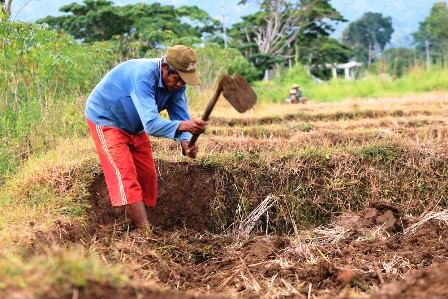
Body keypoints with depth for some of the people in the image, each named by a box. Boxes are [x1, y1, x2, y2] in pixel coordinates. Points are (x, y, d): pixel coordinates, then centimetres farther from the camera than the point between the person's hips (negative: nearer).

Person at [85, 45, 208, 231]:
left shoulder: (177, 83, -14)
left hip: (135, 126, 8)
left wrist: (185, 141, -37)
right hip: (106, 120, -8)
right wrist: (183, 125, -63)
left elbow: (181, 117, -15)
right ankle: (147, 231, -19)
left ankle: (137, 225, 13)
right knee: (126, 177, -16)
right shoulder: (143, 77, -38)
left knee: (147, 177, 4)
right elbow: (151, 124, -47)